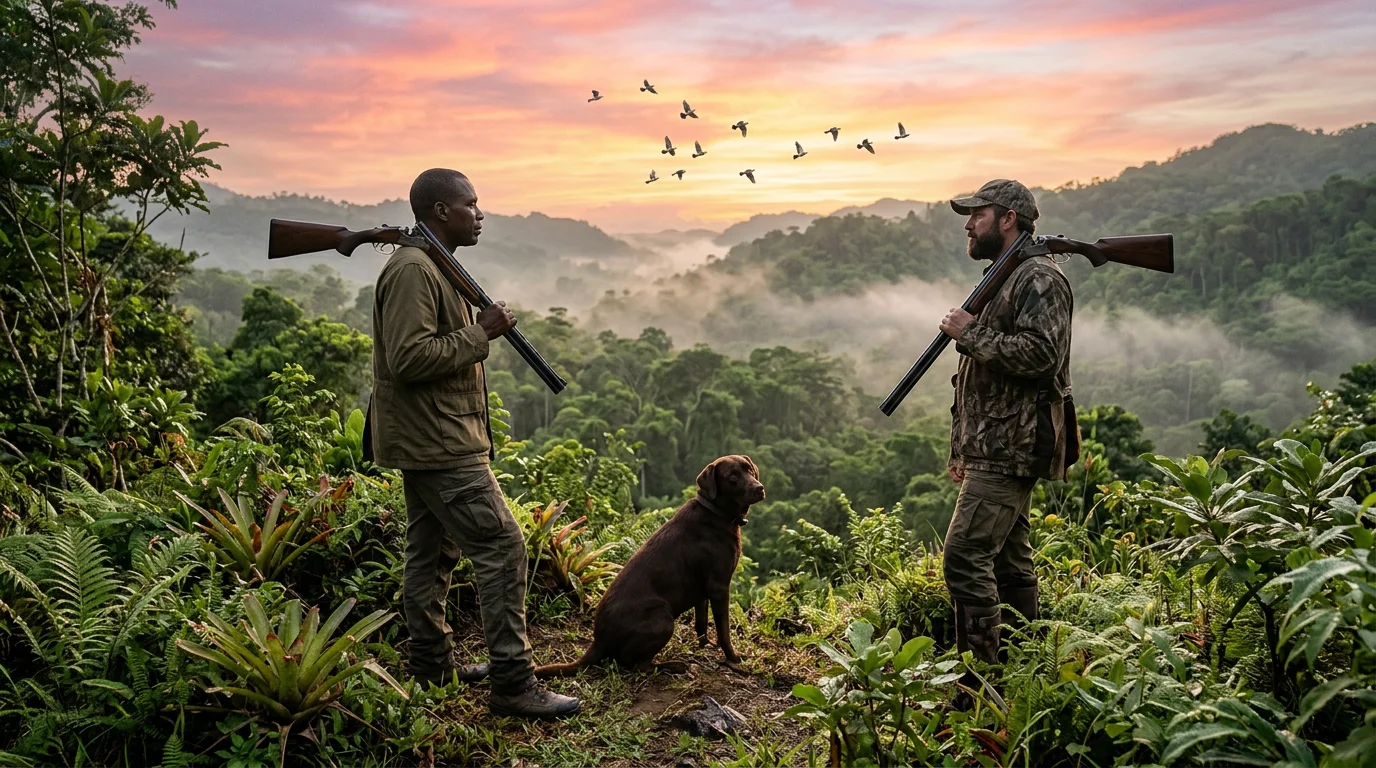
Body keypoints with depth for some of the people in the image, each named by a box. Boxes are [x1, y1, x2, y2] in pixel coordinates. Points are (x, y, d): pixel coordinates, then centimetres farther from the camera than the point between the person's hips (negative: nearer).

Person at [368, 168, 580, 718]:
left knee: (433, 551, 17)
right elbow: (409, 358, -25)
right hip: (436, 443, -12)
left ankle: (432, 665, 29)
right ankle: (512, 683, -6)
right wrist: (481, 332, -19)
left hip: (430, 441, 12)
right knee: (502, 547, -11)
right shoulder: (413, 270, -17)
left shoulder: (433, 267, 18)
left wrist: (482, 328, 13)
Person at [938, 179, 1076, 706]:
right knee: (1008, 562, 13)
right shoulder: (1000, 279, 21)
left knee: (965, 557, -15)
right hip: (996, 449, 10)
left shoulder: (1040, 279, -9)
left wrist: (971, 333, -14)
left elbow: (1037, 354, -24)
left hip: (1012, 450, -10)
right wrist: (961, 446, 22)